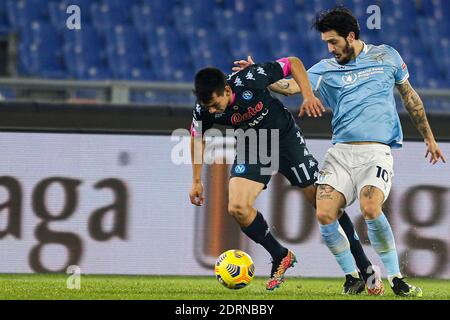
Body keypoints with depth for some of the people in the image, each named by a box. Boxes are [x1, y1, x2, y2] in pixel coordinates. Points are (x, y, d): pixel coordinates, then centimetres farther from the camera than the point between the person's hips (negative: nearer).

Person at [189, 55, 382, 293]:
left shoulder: (250, 80, -31)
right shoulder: (204, 111, -20)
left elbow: (293, 63, -17)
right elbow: (197, 137, 2)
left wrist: (308, 95, -28)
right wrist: (197, 180, 3)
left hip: (285, 137, -3)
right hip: (251, 147, 3)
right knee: (237, 208, -19)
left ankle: (365, 269, 8)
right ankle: (280, 257, 5)